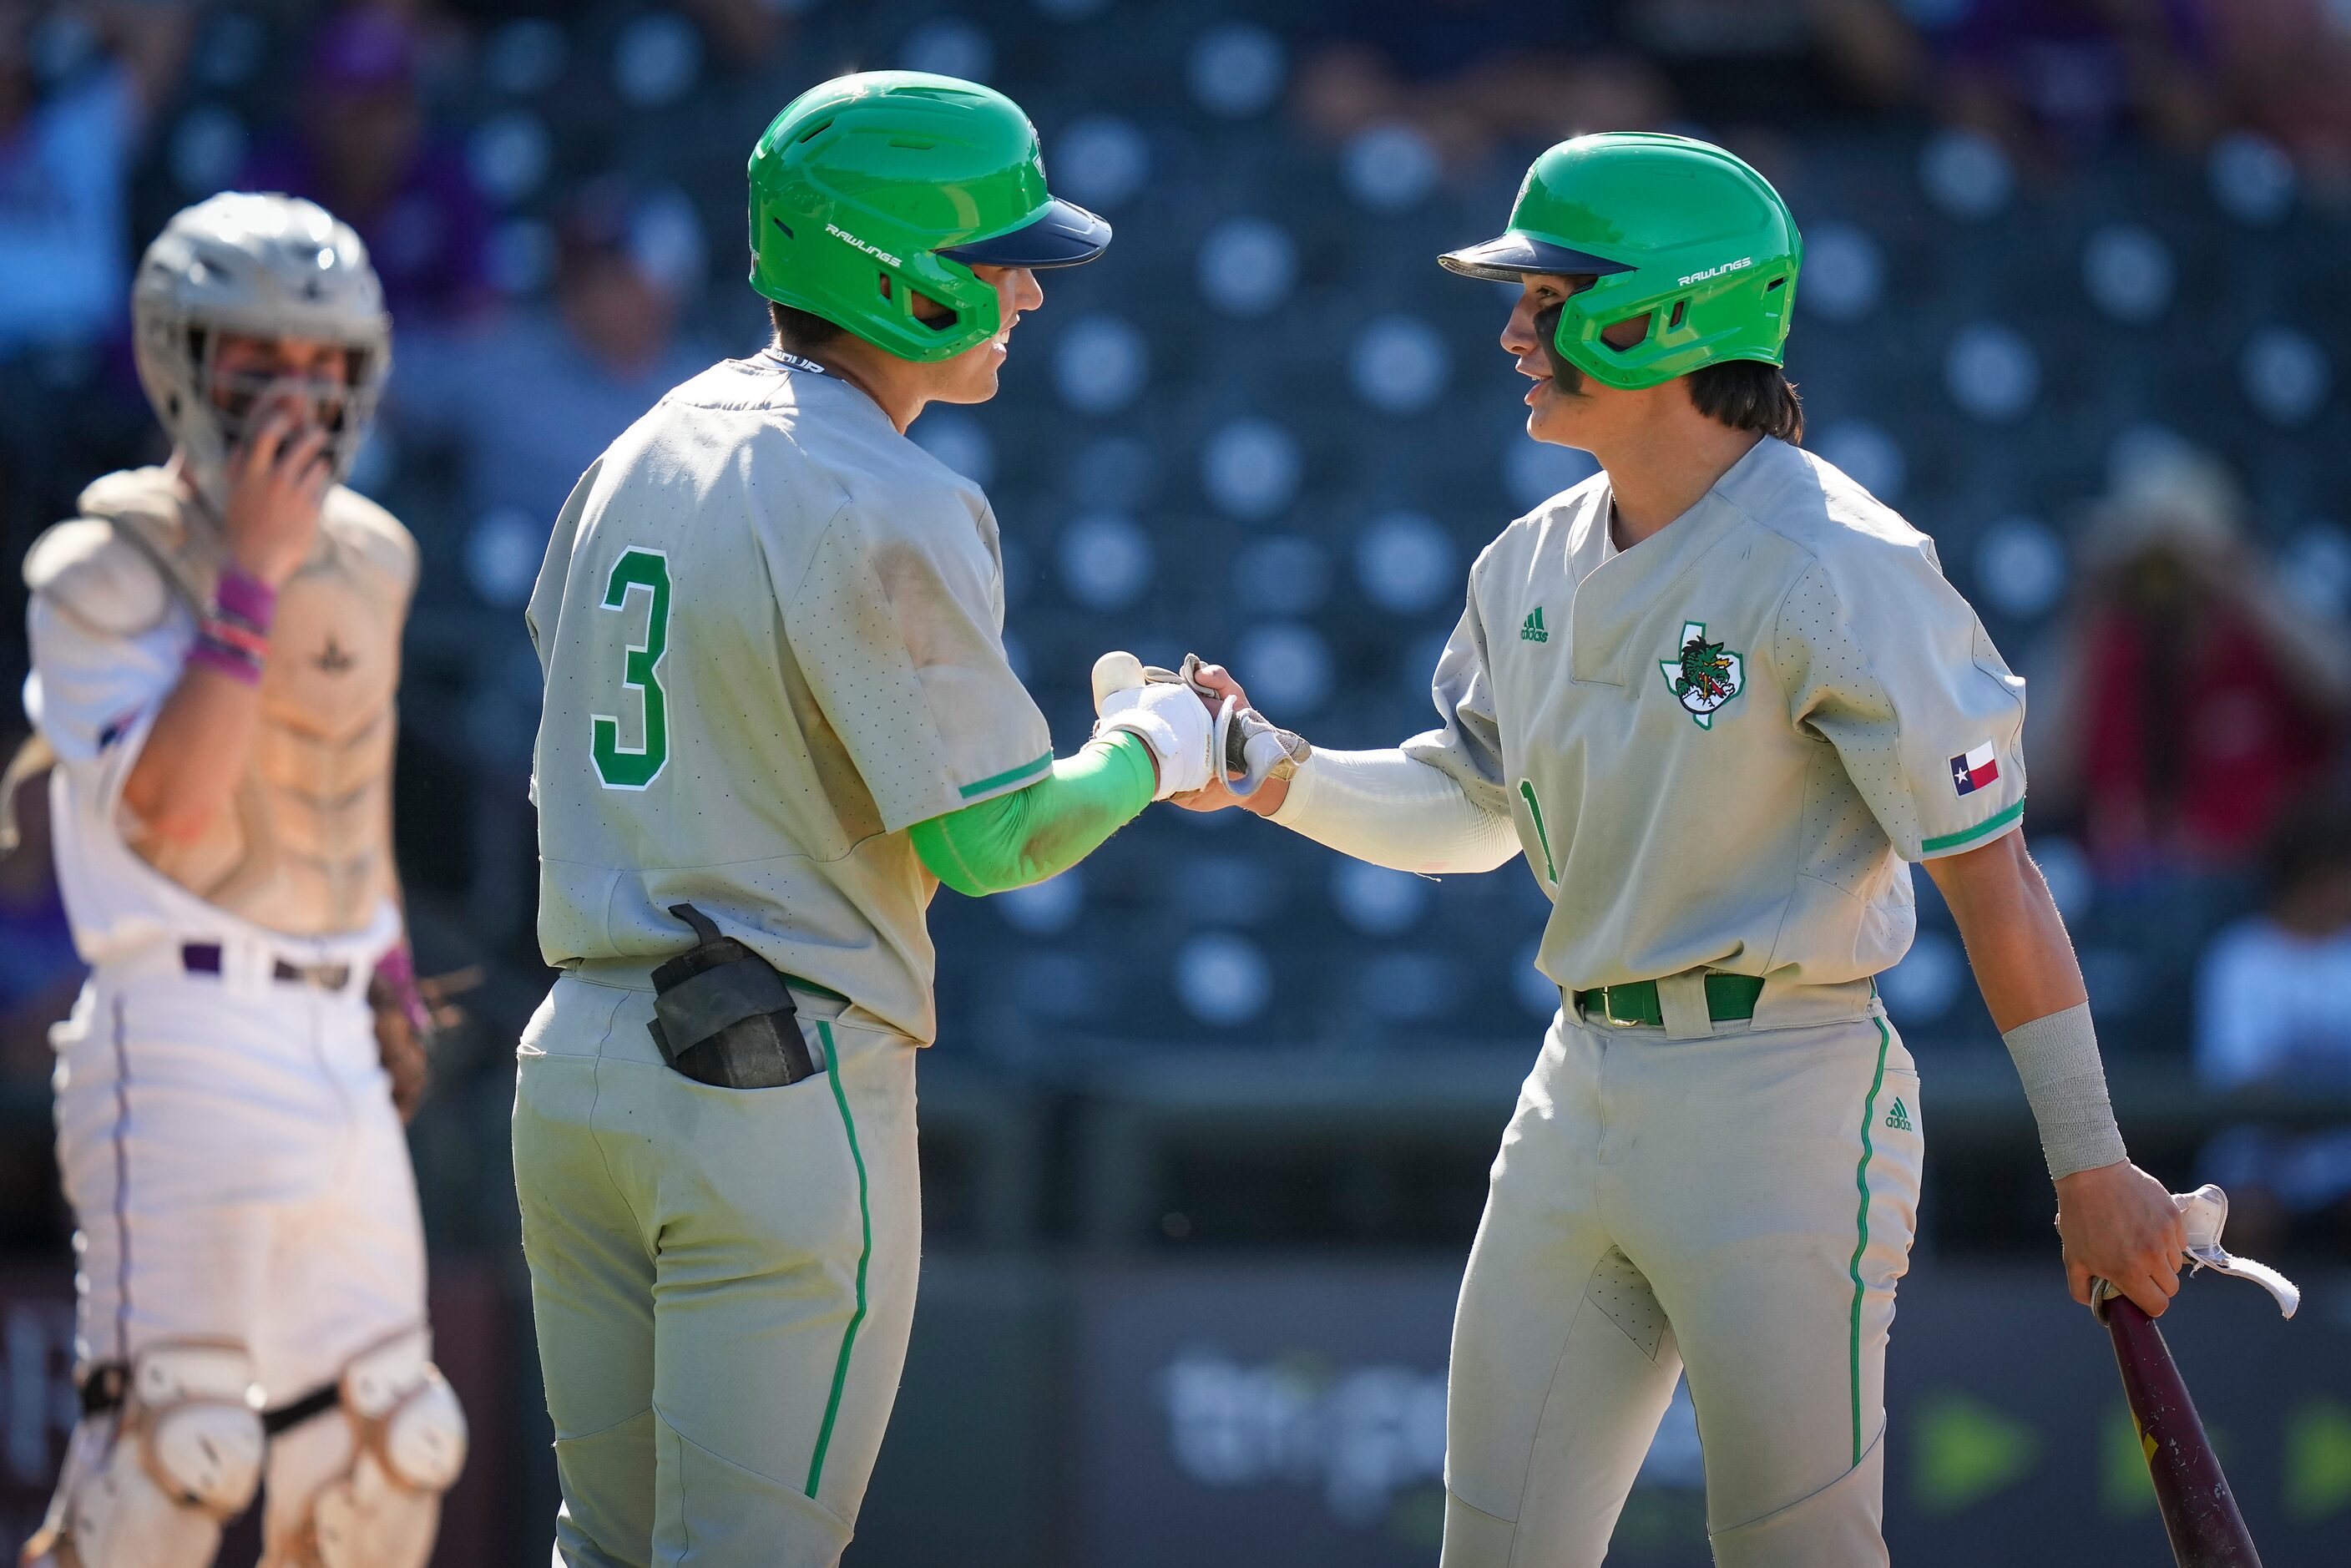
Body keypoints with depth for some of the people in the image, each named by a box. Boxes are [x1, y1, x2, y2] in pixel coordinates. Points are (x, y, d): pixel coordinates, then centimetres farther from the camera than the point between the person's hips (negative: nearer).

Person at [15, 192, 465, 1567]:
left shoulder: (371, 560, 12)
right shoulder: (108, 568, -10)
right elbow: (171, 807, -22)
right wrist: (251, 576, -23)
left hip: (336, 1046, 7)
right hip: (185, 1035, -7)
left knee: (385, 1451, 10)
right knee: (171, 1450, -15)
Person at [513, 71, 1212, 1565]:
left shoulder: (646, 449, 10)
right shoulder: (889, 512, -16)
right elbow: (985, 843, -14)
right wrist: (1148, 753, 4)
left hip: (574, 1057, 8)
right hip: (785, 1091, -8)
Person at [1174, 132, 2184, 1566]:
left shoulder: (1837, 567, -15)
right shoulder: (1538, 562, 8)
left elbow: (1992, 871, -15)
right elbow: (1469, 805, 21)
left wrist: (2092, 1171, -16)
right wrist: (1272, 776, 2)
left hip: (1784, 1105, -8)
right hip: (1583, 1094, 8)